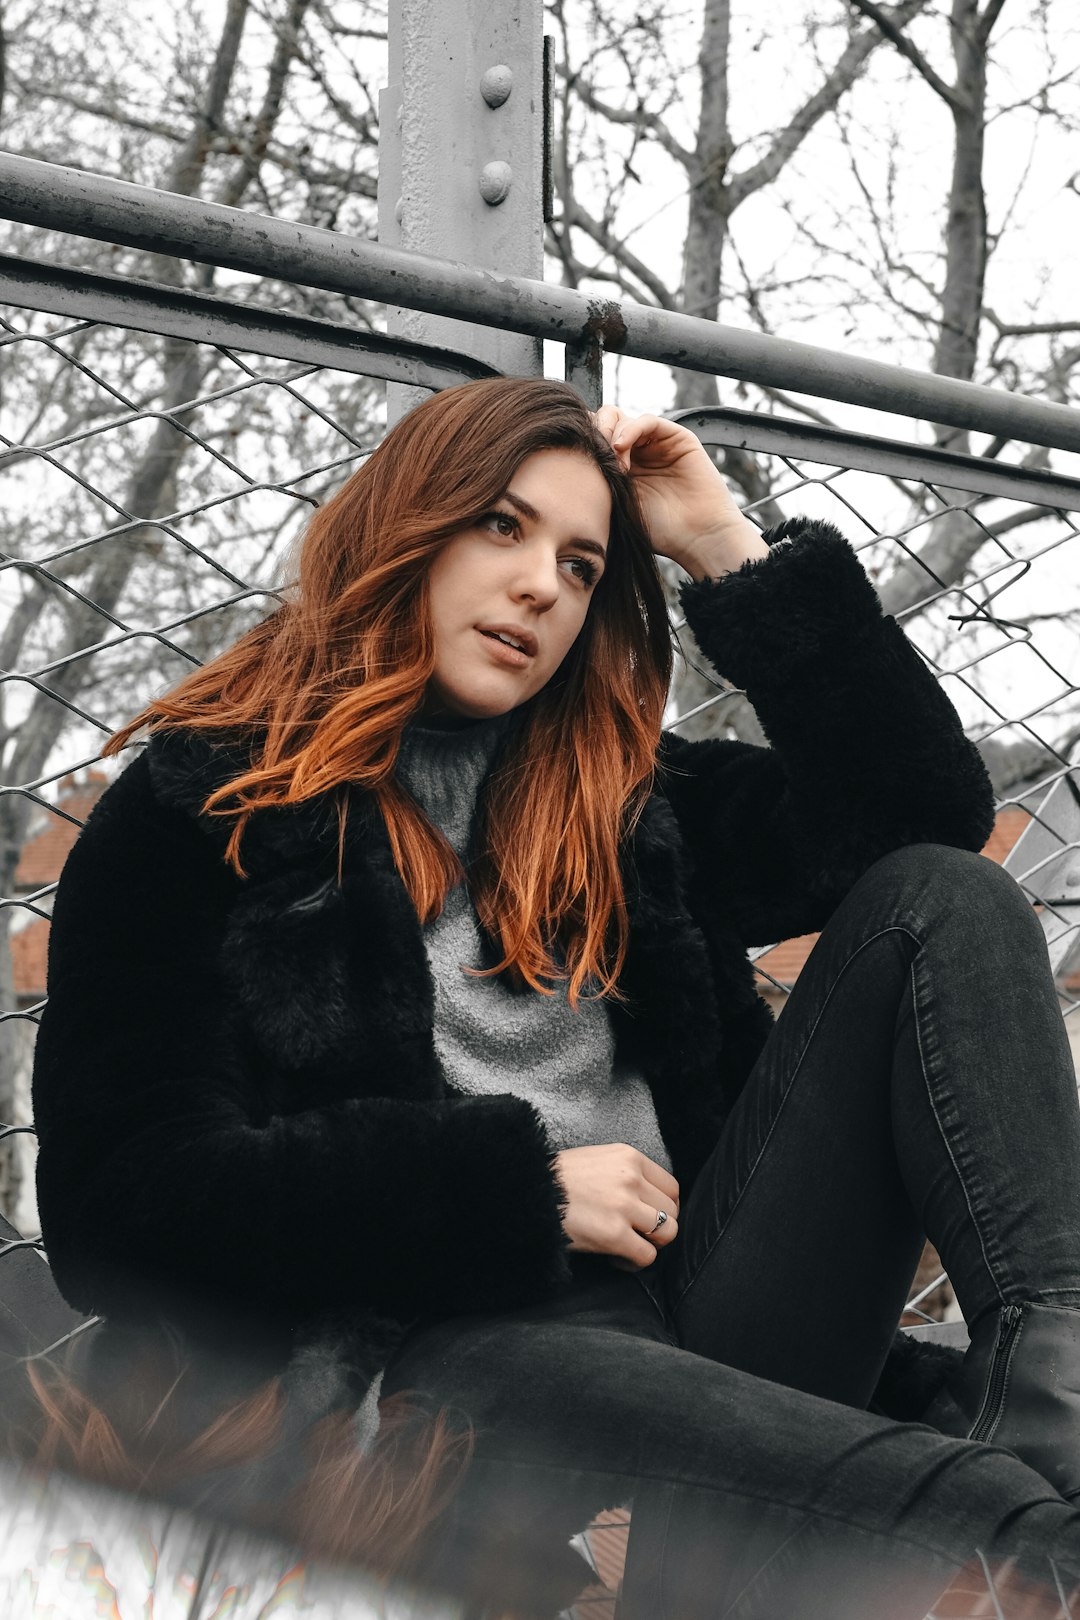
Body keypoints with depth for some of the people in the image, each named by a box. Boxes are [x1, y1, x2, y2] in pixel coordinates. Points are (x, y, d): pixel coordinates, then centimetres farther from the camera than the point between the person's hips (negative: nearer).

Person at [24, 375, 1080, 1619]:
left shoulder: (623, 794, 24)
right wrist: (518, 1186, -10)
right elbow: (117, 1206, -5)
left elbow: (928, 802, 13)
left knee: (939, 898, -9)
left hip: (697, 1306, 7)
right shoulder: (197, 814, 7)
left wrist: (727, 548, 11)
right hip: (441, 1358, -6)